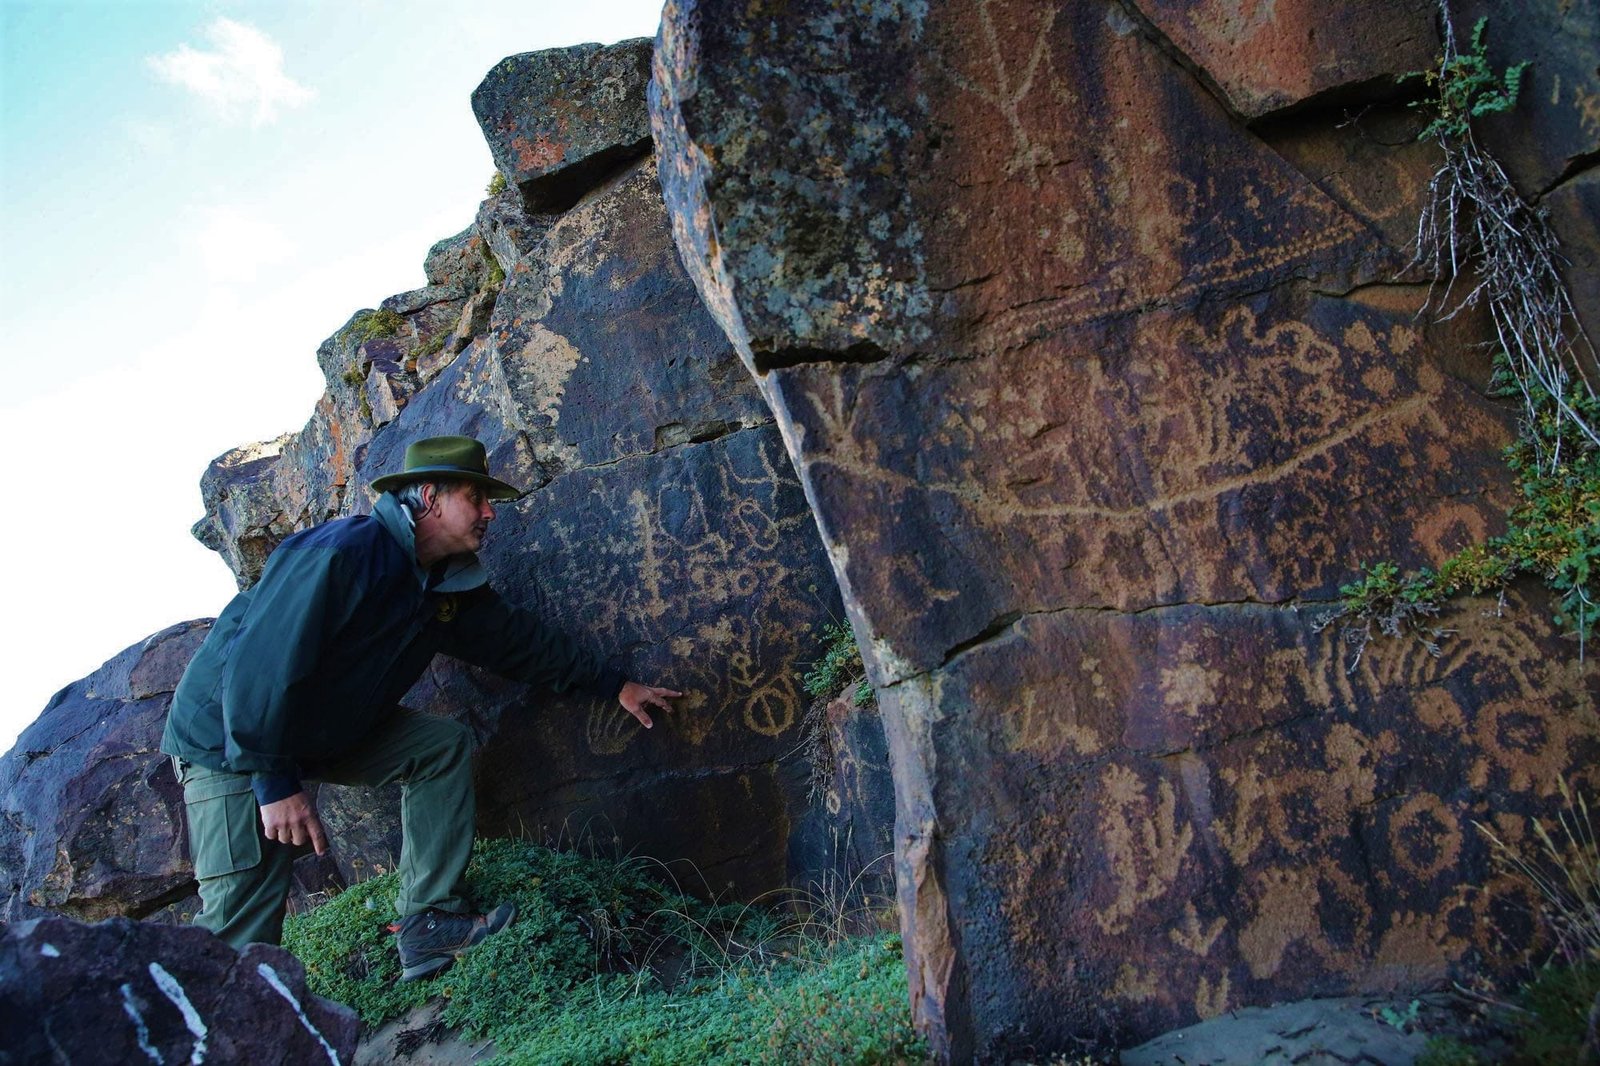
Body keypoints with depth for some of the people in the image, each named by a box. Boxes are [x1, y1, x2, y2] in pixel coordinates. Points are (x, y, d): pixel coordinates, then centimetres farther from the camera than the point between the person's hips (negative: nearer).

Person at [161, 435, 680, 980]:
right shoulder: (338, 554, -29)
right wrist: (274, 781, -31)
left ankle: (430, 922, -4)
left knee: (444, 745, -4)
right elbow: (260, 663, -32)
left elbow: (517, 638, 10)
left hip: (330, 728, 8)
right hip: (228, 742, -8)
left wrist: (612, 685, 12)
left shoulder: (450, 582, -1)